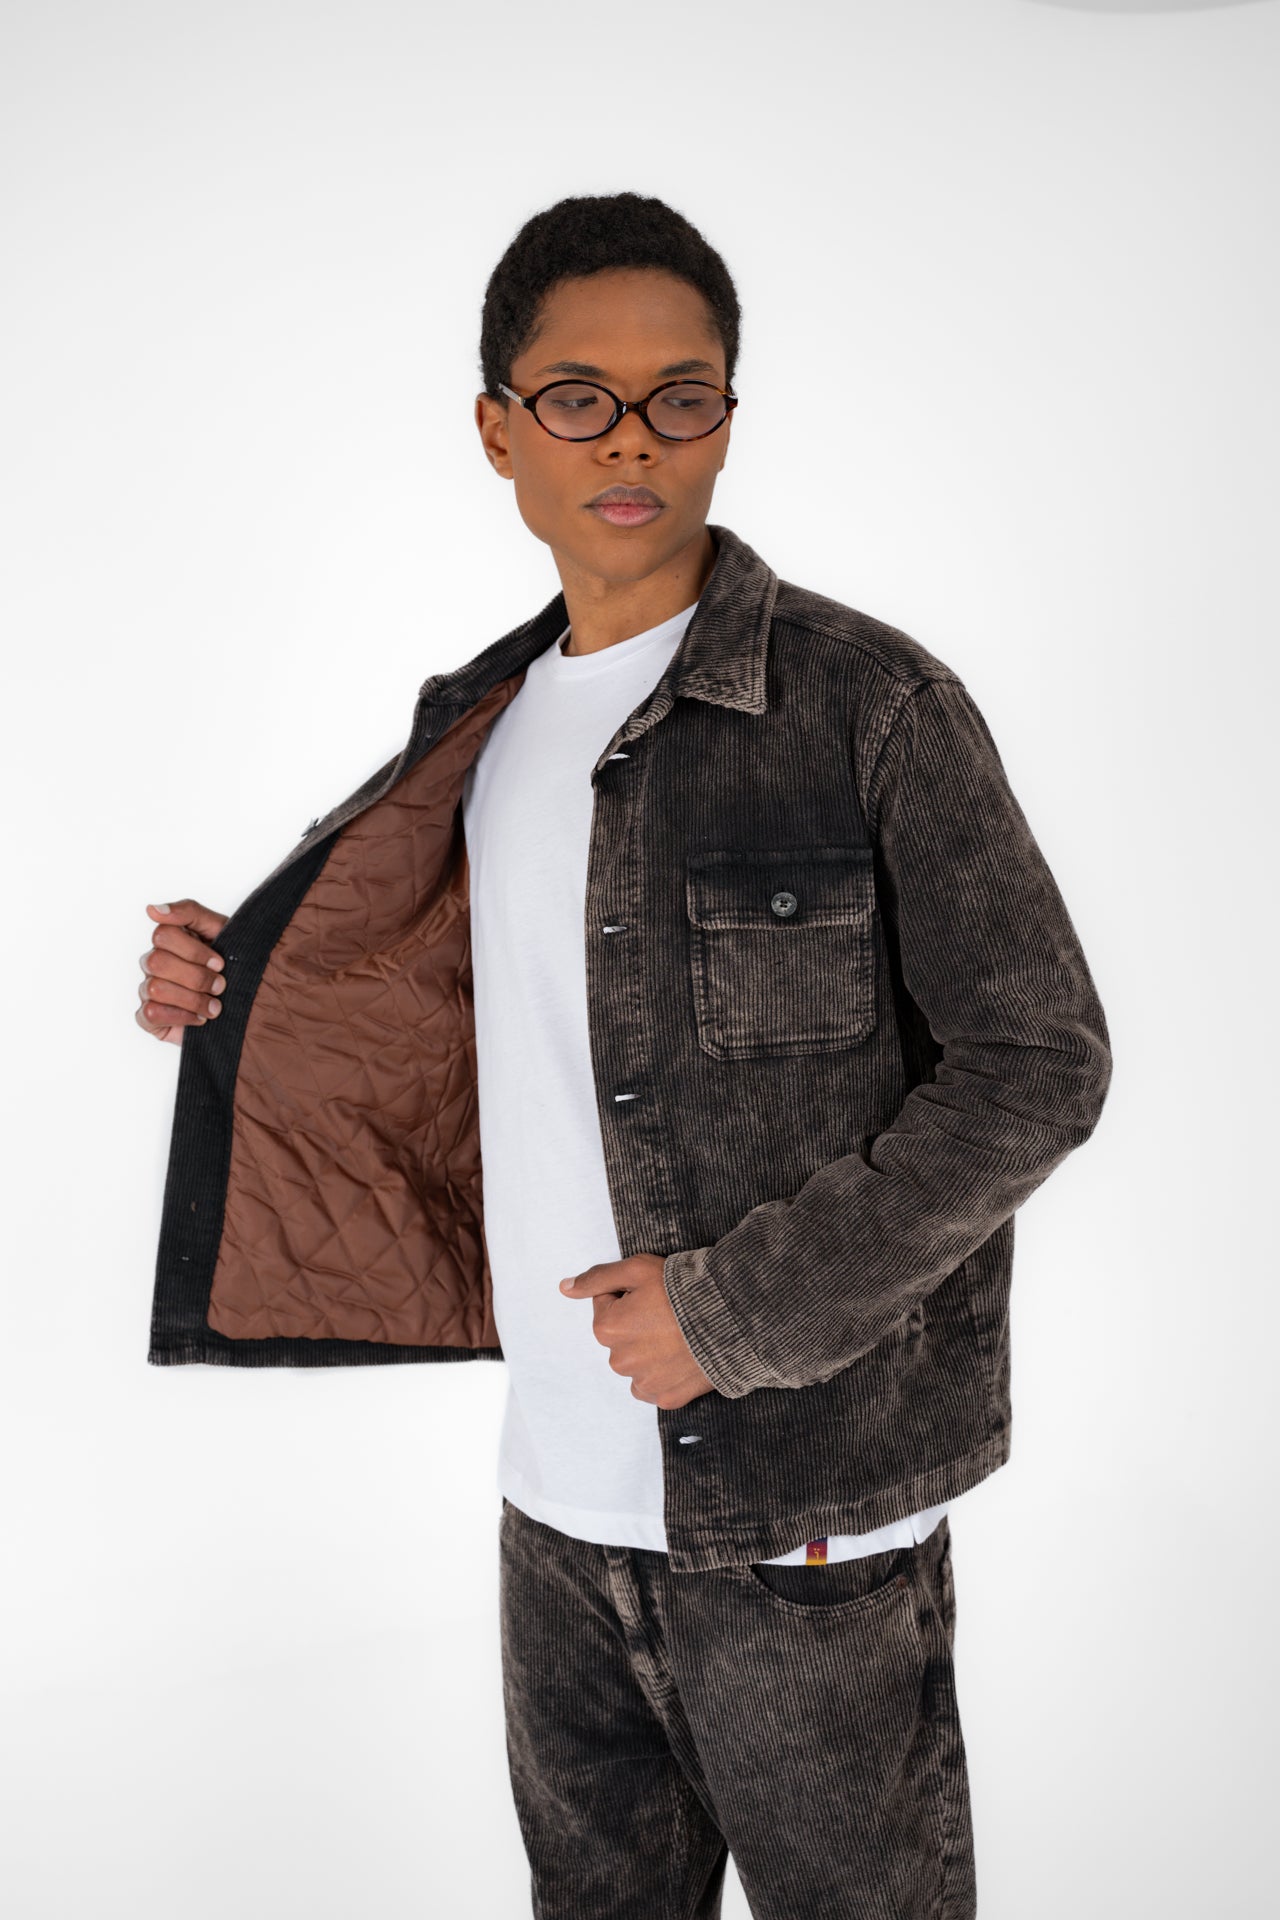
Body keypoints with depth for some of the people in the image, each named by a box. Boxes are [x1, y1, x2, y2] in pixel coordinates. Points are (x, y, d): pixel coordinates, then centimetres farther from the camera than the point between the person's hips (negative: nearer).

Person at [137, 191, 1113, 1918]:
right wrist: (242, 1001, 8)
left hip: (799, 1510, -5)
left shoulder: (869, 703, -11)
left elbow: (1039, 1065, -13)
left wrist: (742, 1308, -16)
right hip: (561, 1494, 6)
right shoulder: (492, 722, 8)